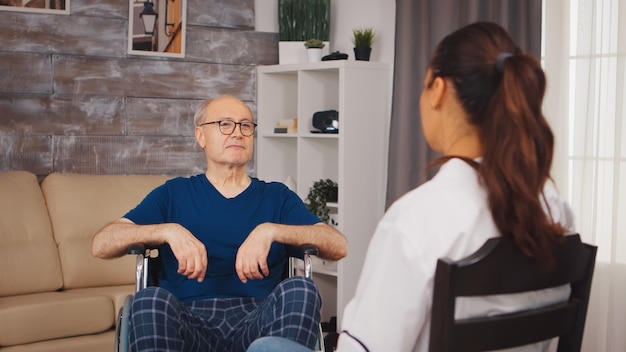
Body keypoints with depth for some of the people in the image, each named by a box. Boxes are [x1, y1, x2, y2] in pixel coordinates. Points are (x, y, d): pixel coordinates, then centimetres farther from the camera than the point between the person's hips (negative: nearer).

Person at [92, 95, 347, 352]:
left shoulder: (277, 197, 20)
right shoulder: (174, 194, 20)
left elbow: (338, 246, 4)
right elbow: (101, 244, 7)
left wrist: (270, 231, -10)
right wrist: (169, 231, -10)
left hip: (255, 320, 1)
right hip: (190, 320, -1)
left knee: (299, 289, -30)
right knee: (151, 300, -33)